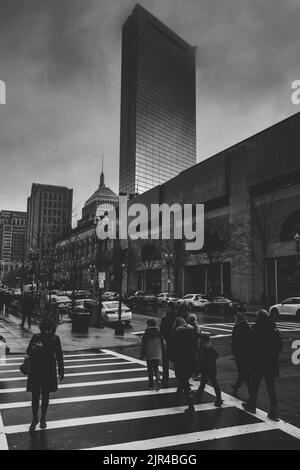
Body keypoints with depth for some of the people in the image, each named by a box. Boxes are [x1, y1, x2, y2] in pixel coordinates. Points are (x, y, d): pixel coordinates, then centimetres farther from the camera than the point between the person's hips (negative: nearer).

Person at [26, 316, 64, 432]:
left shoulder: (55, 339, -5)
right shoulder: (36, 337, -6)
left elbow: (59, 355, 2)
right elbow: (28, 351, -1)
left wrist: (61, 370, 4)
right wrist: (34, 349, -25)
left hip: (49, 371, 0)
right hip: (36, 370, 0)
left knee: (45, 396, 13)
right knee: (35, 395, 5)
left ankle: (43, 419, 32)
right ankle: (35, 419, 26)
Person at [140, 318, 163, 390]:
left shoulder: (146, 334, -11)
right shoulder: (159, 333, 0)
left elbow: (143, 345, -8)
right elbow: (162, 343, 6)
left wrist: (142, 355, 0)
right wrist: (161, 352, 17)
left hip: (149, 355, -3)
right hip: (157, 354, 3)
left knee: (150, 369, 8)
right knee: (156, 368, 14)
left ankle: (151, 385, 11)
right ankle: (158, 380, -10)